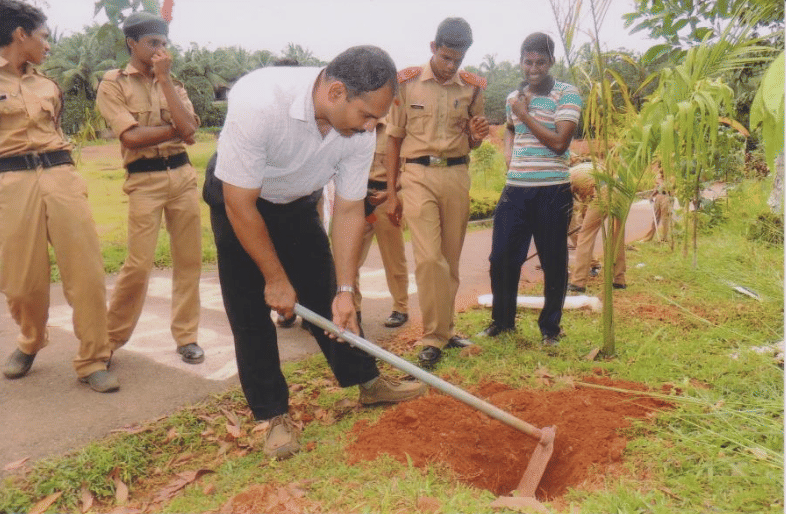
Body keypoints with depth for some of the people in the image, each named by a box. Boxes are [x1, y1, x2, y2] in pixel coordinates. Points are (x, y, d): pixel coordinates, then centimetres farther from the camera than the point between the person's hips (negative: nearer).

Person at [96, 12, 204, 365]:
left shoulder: (174, 85, 15)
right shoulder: (113, 83, 2)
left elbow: (188, 128, -4)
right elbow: (131, 136, -12)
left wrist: (164, 78, -4)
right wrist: (174, 129, -3)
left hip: (183, 174, 4)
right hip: (144, 180, -4)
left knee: (188, 259, 4)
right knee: (138, 264, -7)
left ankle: (186, 335, 16)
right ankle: (112, 336, 14)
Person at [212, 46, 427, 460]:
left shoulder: (360, 131, -22)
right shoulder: (259, 101, -38)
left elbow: (348, 211, -12)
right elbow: (240, 204, -30)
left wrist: (345, 291, -15)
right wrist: (275, 277, -21)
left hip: (297, 202, 4)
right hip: (237, 199, -4)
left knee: (326, 295, 7)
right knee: (251, 312, -5)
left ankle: (367, 382, 23)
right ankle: (275, 415, 10)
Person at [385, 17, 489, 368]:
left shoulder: (471, 87, 8)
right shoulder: (407, 82, 1)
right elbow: (393, 139, 4)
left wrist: (477, 135, -8)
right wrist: (391, 193, 1)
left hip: (457, 175, 3)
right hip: (418, 175, -3)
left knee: (450, 259, 8)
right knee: (429, 258, -12)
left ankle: (443, 328, 22)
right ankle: (434, 336, 0)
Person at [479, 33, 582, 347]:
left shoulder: (566, 94, -3)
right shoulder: (513, 98, 14)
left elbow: (560, 142, -14)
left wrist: (525, 114, -10)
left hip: (552, 191, -4)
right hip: (515, 189, 5)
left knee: (553, 262, 5)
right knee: (501, 258, 5)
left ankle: (550, 328, 22)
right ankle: (502, 320, 25)